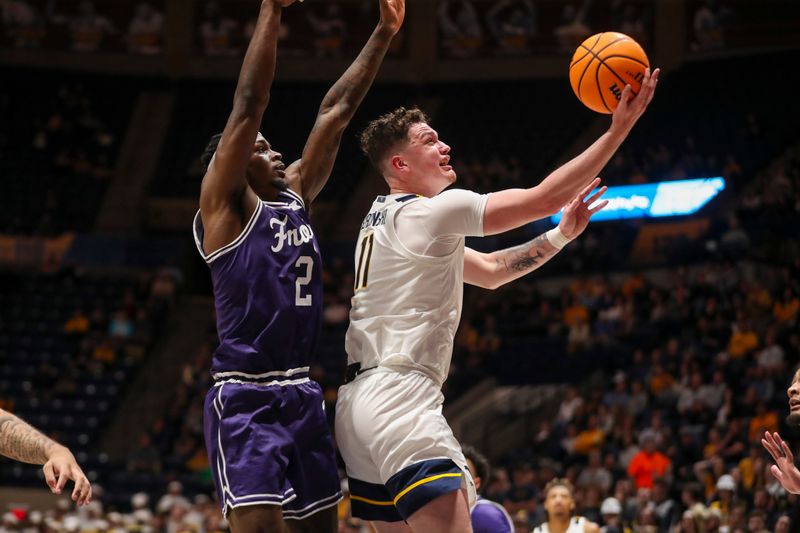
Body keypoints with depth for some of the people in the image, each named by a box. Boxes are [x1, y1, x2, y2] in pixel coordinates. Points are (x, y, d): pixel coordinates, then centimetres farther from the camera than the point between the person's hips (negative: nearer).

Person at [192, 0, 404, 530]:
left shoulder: (295, 197, 16)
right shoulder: (226, 205, -3)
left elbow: (336, 112, 16)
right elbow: (249, 105, -12)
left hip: (302, 395, 8)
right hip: (245, 401, -8)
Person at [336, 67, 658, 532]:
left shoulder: (384, 218, 22)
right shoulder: (430, 211, -8)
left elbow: (488, 271, 28)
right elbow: (544, 198, -9)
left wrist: (562, 235, 22)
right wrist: (619, 129, -5)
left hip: (362, 404, 10)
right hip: (400, 400, -10)